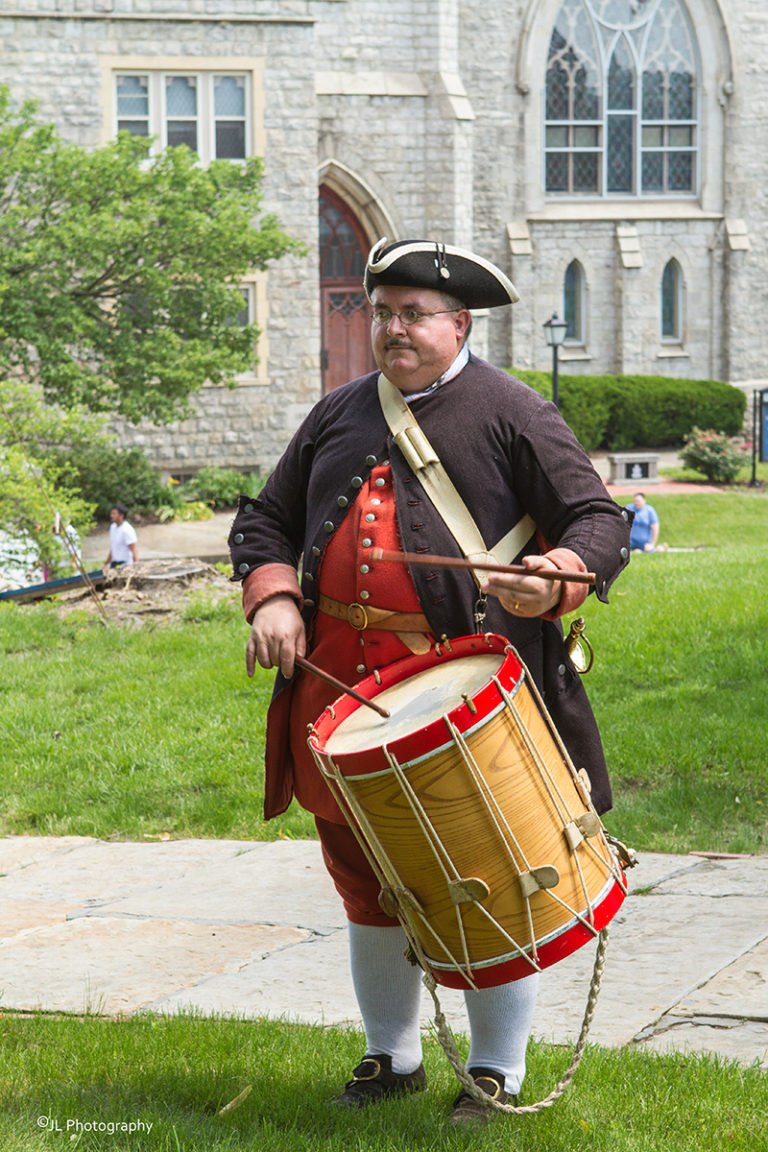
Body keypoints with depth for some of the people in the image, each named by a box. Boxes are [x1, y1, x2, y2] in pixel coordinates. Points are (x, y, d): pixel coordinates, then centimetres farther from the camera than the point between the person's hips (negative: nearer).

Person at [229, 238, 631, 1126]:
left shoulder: (511, 413, -1)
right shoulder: (337, 415, 16)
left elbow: (601, 524, -5)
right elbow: (265, 519, 21)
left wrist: (554, 580, -25)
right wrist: (271, 596, 1)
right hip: (340, 682, 5)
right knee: (367, 878, 14)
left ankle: (496, 1074, 14)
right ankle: (392, 1058, 29)